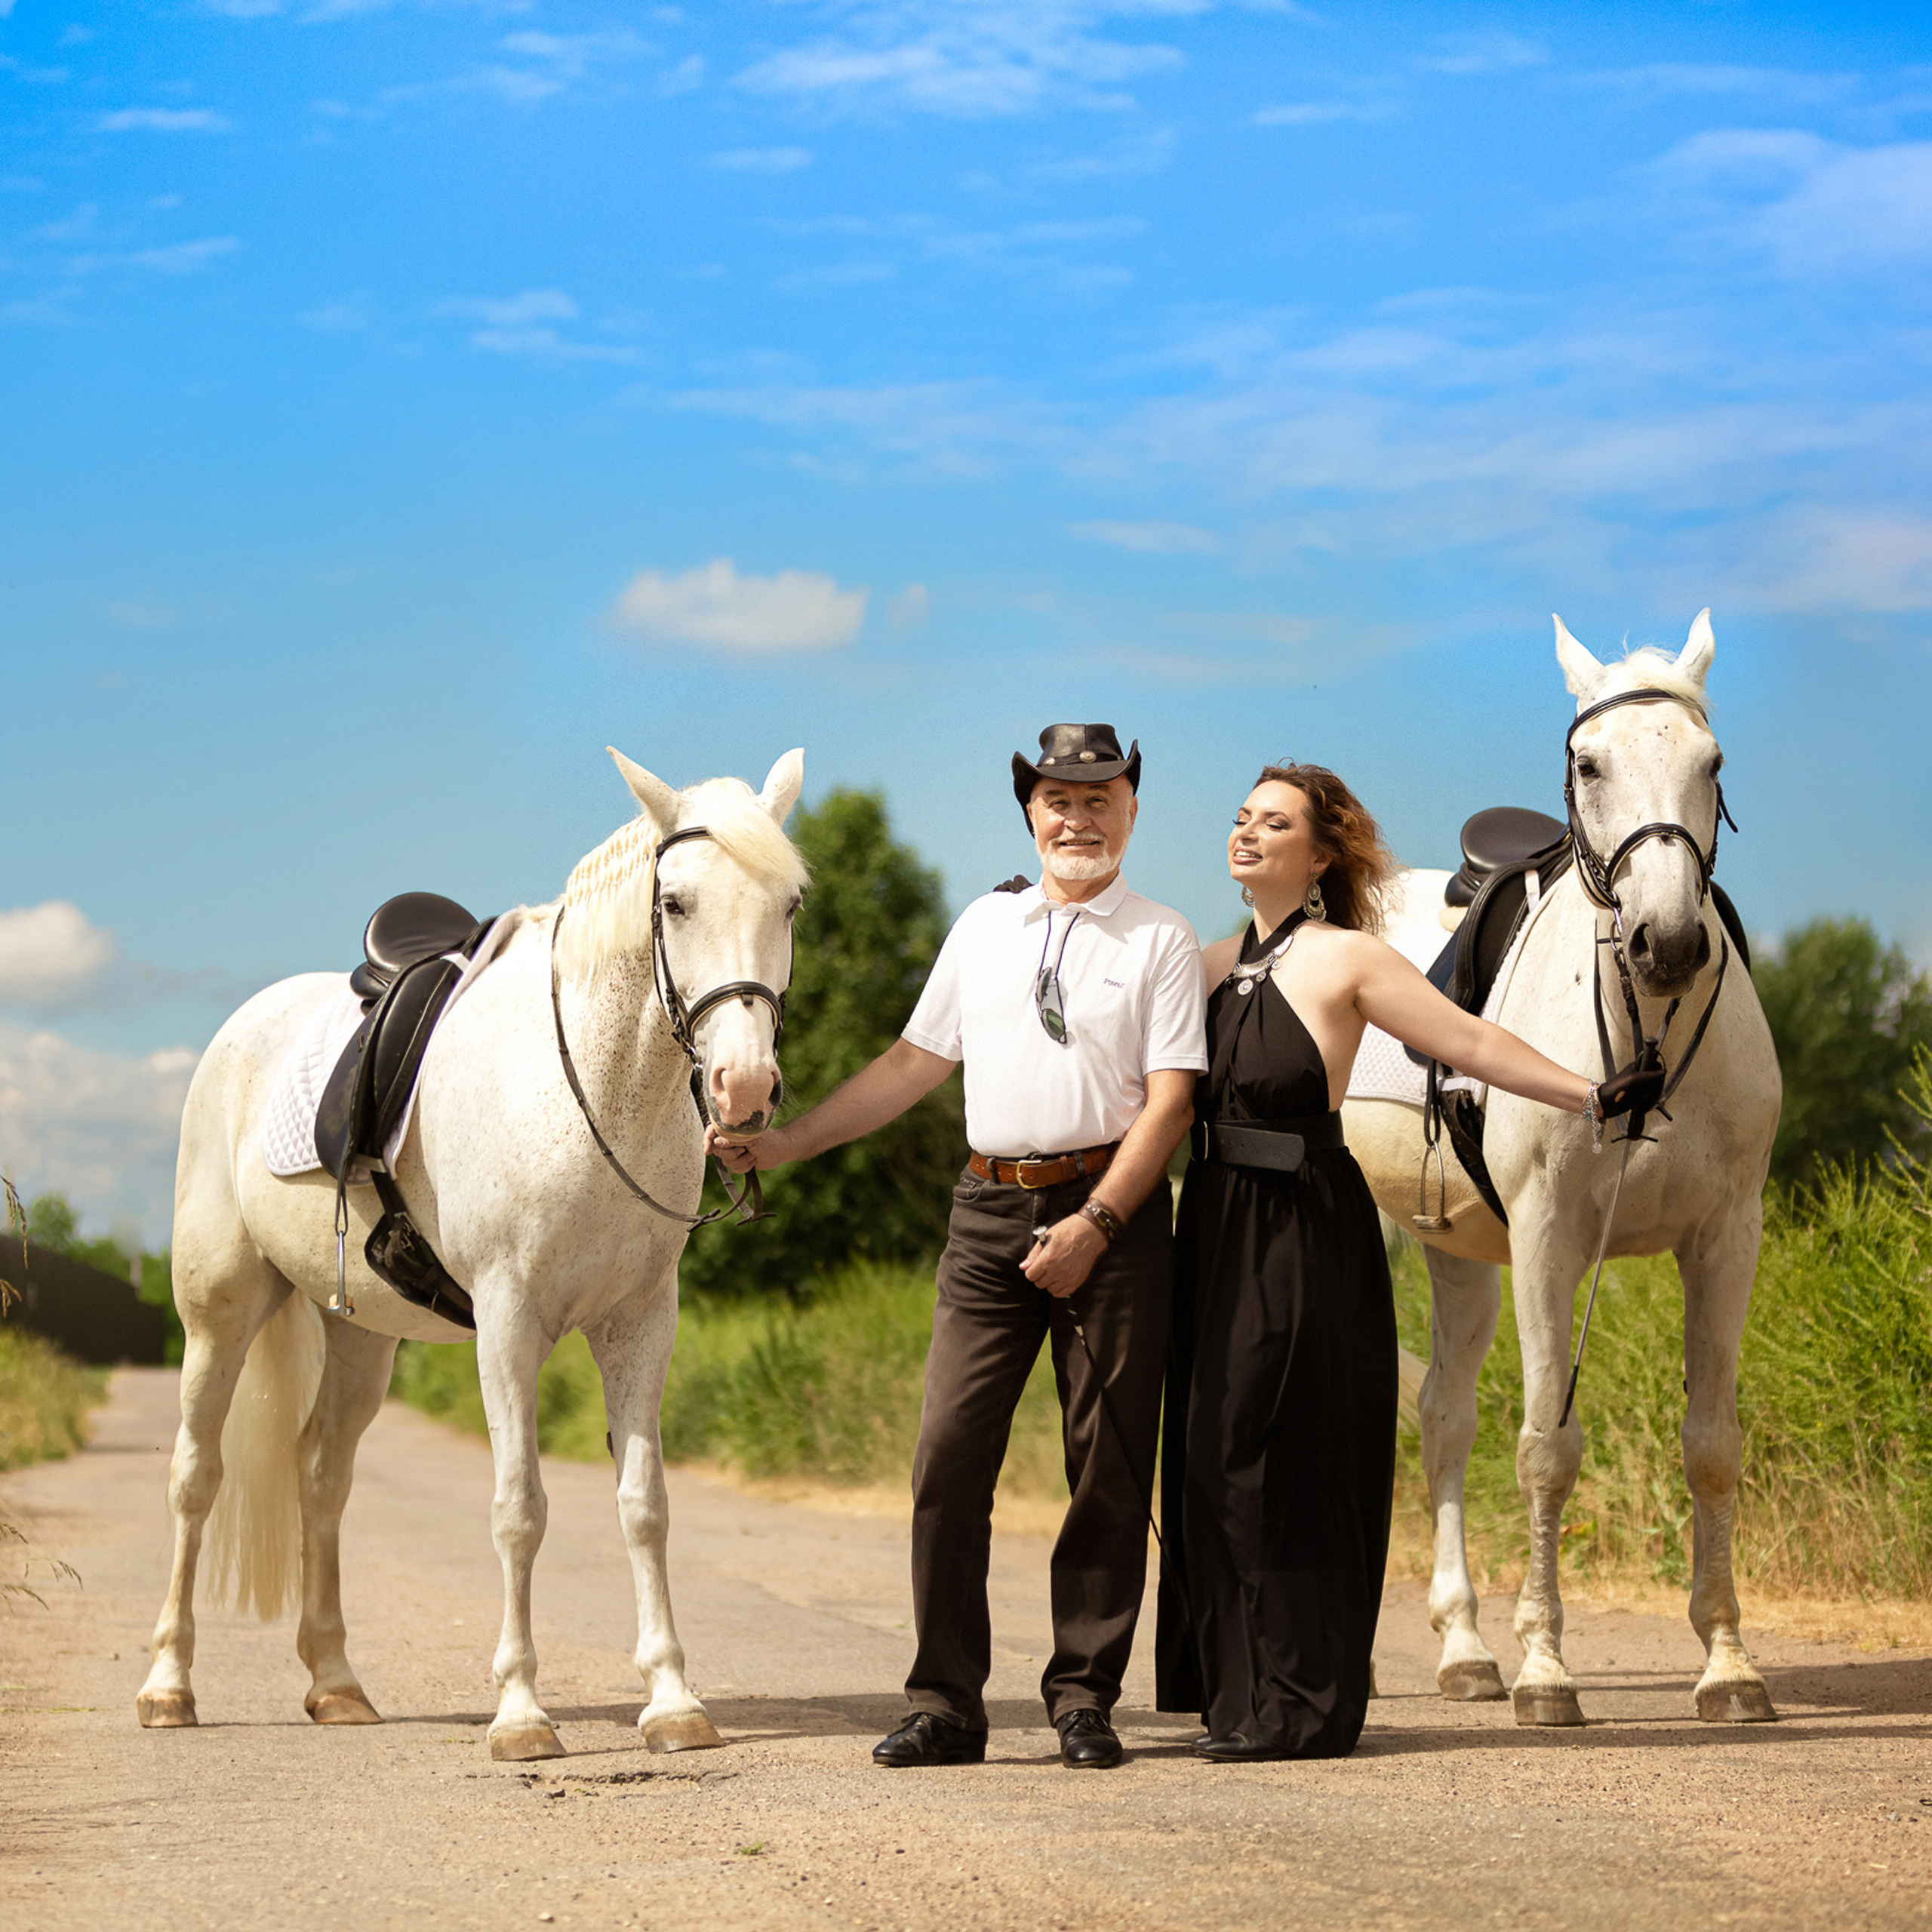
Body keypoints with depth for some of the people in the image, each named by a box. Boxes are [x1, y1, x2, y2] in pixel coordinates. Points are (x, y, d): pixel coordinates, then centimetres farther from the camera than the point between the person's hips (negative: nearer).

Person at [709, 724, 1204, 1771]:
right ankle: (945, 1704, 1)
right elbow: (912, 1063, 20)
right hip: (989, 1213, 3)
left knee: (1108, 1467, 0)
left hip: (1111, 1210, -3)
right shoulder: (984, 926, 15)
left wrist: (1092, 1225, -15)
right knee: (949, 1456, -4)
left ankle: (1083, 1696, 8)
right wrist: (785, 1143, 15)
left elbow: (1169, 1099, -6)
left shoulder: (1161, 940, 3)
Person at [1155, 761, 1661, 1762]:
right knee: (1210, 1461, 10)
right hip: (1216, 1229, 7)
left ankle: (1299, 1707, 2)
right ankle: (1238, 1688, 21)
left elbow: (1473, 1043, -6)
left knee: (1274, 1461, -5)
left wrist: (1591, 1094, -12)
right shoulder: (1214, 965, 12)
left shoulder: (1347, 960, -6)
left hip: (1302, 1234, -7)